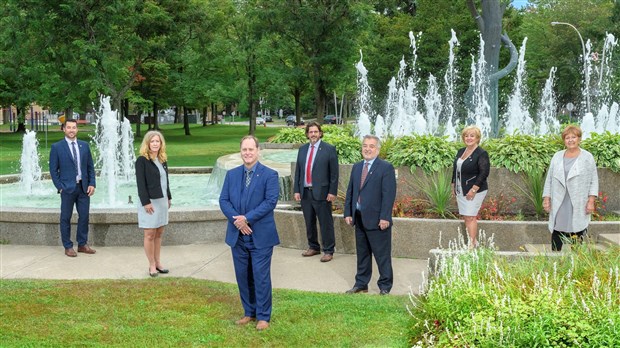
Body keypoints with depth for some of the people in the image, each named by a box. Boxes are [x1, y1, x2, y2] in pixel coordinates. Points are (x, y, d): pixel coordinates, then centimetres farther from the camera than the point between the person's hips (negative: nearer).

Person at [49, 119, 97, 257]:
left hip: (83, 187, 4)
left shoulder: (84, 145, 9)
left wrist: (92, 184, 0)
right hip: (67, 188, -3)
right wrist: (60, 187, -8)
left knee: (84, 216, 7)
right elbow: (53, 169, -2)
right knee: (66, 218, 3)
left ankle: (82, 244, 19)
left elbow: (90, 166, 10)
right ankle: (68, 247, 12)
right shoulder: (57, 147, -2)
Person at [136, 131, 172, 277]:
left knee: (159, 234, 11)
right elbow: (140, 183, -14)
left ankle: (158, 262, 18)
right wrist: (146, 202, -18)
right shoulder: (142, 160, -10)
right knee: (150, 235, -1)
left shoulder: (163, 160, 10)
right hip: (149, 202, -6)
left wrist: (169, 197, 15)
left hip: (162, 200, 7)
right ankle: (152, 265, 7)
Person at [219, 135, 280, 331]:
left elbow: (271, 201, -13)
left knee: (261, 276, 0)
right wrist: (236, 220, -13)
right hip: (237, 235, 4)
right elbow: (223, 200, 4)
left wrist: (247, 218, -18)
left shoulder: (270, 175, -4)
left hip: (261, 236, -4)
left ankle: (263, 316, 11)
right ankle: (249, 313, 24)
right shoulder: (232, 174, 9)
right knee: (243, 276, 11)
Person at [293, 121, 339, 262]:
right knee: (309, 223, 13)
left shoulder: (329, 149, -4)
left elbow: (334, 173, -6)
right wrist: (296, 190, 6)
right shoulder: (302, 149, 11)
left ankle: (328, 251, 8)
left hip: (321, 193, -5)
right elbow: (298, 170, 13)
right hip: (305, 192, 5)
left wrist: (332, 192, -11)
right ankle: (313, 247, 27)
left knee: (326, 223, 0)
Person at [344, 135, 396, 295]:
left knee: (382, 255, 1)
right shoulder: (356, 167, 13)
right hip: (359, 218, 6)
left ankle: (385, 286, 12)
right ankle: (361, 284, 26)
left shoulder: (386, 168, -8)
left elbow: (389, 194, -13)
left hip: (377, 220, -6)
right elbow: (350, 191, 15)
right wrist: (348, 213, 7)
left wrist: (385, 217, -18)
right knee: (362, 254, 16)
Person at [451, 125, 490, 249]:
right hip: (461, 191, 8)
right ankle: (473, 241, 17)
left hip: (475, 191, -8)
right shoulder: (461, 152, 12)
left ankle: (472, 244, -6)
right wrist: (453, 185, 15)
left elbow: (484, 173, -17)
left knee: (470, 217, -9)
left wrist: (474, 190, -20)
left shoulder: (481, 154, -11)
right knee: (465, 217, 9)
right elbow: (455, 169, 20)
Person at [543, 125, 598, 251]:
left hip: (578, 207, -3)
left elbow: (594, 181, 2)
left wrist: (591, 201, -7)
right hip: (558, 206, 3)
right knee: (556, 242, 3)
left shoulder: (587, 157, 3)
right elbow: (549, 179, 14)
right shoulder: (557, 157, 12)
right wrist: (546, 198, 7)